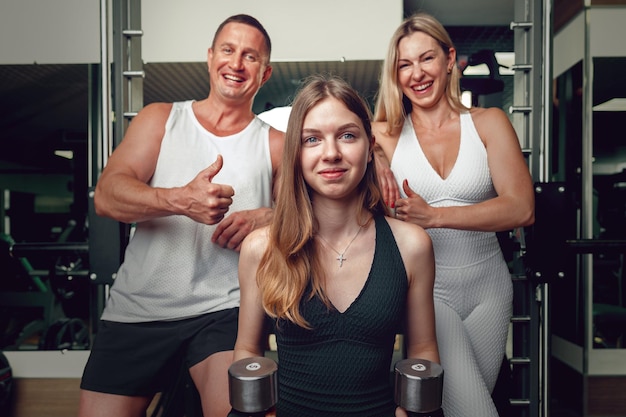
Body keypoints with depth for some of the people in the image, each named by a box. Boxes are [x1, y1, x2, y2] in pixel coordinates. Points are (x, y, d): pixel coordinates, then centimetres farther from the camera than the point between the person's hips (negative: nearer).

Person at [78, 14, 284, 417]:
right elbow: (106, 195, -5)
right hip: (136, 310, 2)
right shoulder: (160, 118, 8)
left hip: (223, 311, -1)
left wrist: (267, 218, -16)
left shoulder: (275, 145, 6)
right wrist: (180, 200, -24)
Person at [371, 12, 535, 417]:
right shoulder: (385, 136, -1)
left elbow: (522, 209, -10)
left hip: (488, 288, 3)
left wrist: (432, 216, -21)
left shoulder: (489, 123, 1)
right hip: (425, 288, -2)